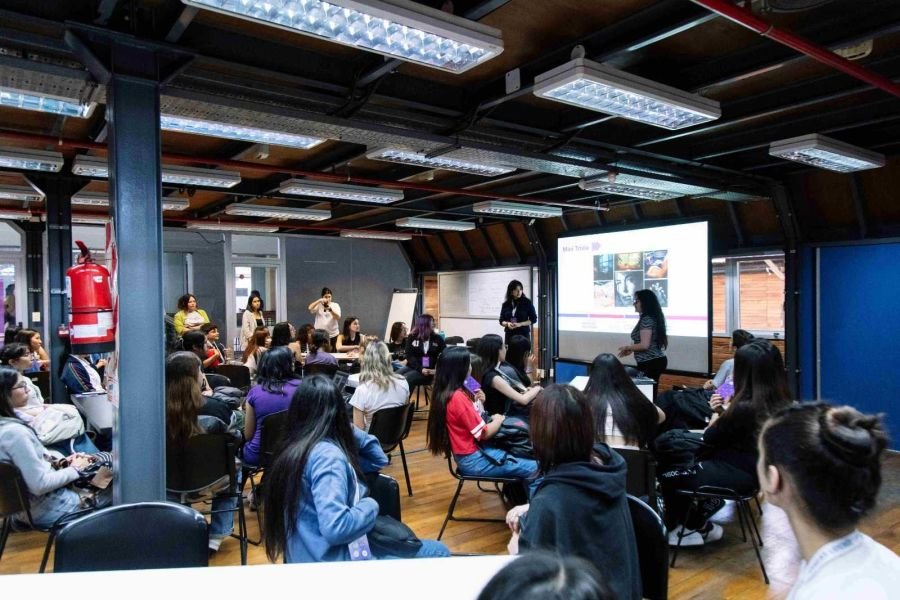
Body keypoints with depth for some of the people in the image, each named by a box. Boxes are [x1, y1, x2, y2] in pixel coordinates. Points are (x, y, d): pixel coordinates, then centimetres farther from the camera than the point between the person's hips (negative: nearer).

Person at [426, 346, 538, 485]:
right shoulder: (458, 397, -23)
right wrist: (498, 420, 0)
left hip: (472, 450, 10)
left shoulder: (446, 392, 4)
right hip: (473, 459, -10)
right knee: (532, 468, -9)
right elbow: (484, 433, -18)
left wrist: (477, 402, 0)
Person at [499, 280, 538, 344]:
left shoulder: (527, 303, -1)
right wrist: (507, 324, -12)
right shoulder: (505, 304, 6)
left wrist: (520, 324, -13)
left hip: (523, 334, -2)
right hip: (509, 335, 2)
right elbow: (501, 320, 11)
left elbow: (533, 319, -1)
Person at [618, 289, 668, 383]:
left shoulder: (646, 319, -16)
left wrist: (627, 348, -6)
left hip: (649, 363, -10)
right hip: (657, 360, 10)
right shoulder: (654, 317, 13)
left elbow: (644, 345, -22)